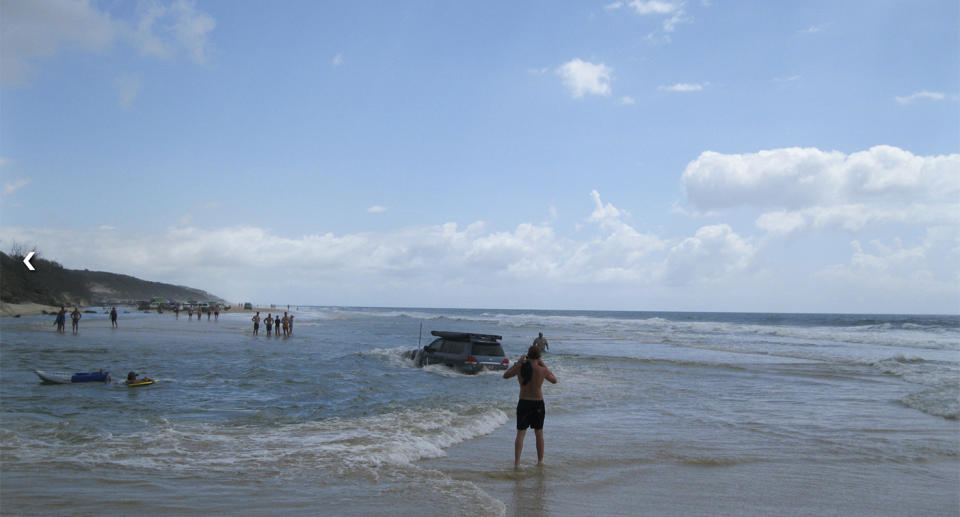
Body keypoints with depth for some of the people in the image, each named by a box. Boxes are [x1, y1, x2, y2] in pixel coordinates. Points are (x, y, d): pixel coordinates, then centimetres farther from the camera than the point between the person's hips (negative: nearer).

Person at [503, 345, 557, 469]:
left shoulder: (519, 368, -9)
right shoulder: (542, 370, -12)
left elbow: (505, 375, 9)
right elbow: (554, 380, 7)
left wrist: (518, 362, 10)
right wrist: (544, 365, 8)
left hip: (523, 403, 1)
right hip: (538, 404, 0)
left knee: (520, 433, 3)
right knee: (539, 433, 15)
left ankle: (516, 463, -6)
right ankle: (540, 461, 24)